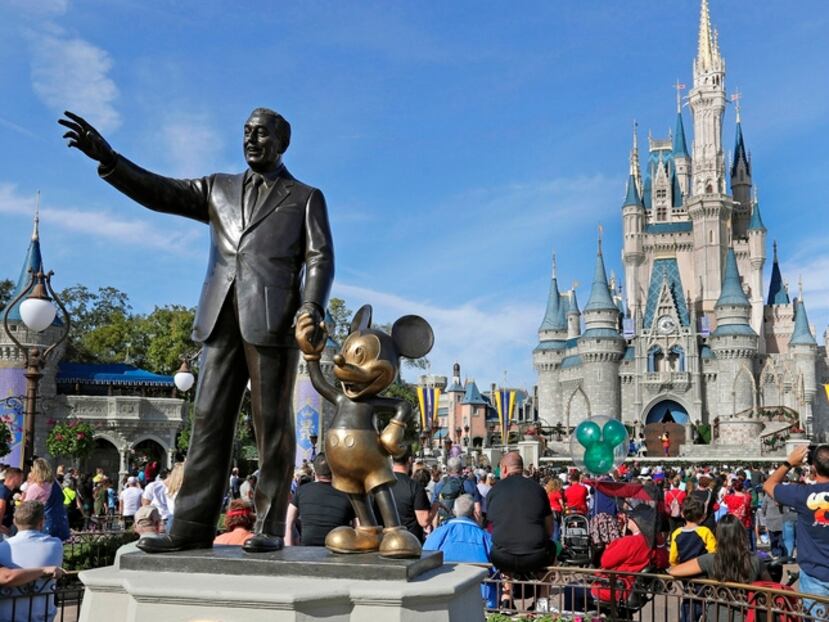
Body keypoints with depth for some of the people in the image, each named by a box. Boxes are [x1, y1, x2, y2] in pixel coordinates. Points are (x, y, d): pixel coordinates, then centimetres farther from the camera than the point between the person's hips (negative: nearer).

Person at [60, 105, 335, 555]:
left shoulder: (306, 198, 13)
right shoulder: (218, 189, 23)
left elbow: (320, 259, 2)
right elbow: (160, 193, 11)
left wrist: (312, 307, -16)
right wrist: (108, 159, -4)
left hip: (273, 320, -4)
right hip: (222, 320, 4)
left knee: (272, 424, -3)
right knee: (209, 420, 0)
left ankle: (270, 526, 2)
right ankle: (193, 526, 1)